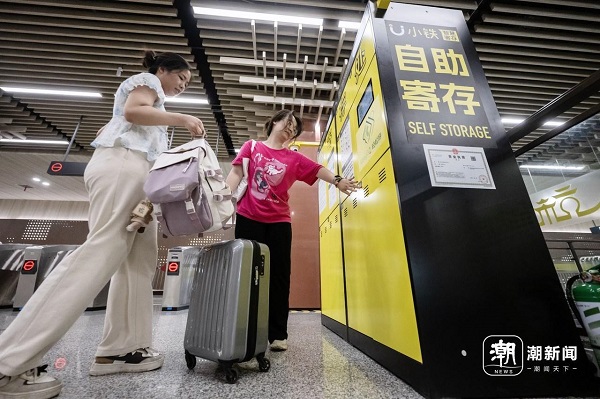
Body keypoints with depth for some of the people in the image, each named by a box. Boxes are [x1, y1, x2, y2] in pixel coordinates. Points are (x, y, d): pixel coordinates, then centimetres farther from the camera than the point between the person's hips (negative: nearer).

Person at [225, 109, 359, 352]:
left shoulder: (294, 158, 12)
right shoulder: (251, 147, 12)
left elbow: (317, 170, -3)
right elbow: (236, 173, 4)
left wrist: (337, 180, -23)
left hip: (279, 222, 1)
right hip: (248, 219, -1)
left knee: (279, 277, 2)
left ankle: (278, 334, 14)